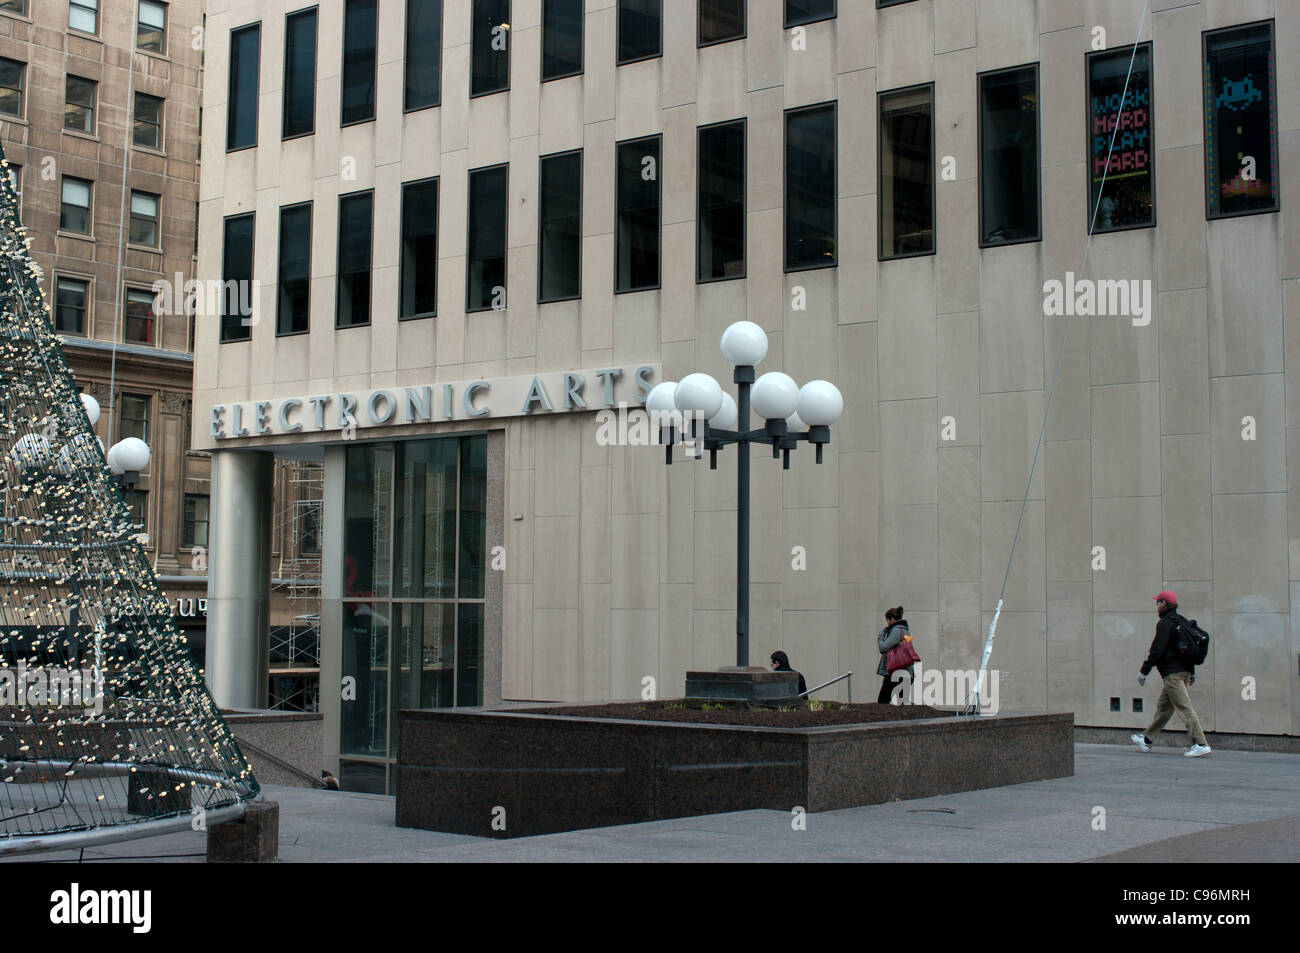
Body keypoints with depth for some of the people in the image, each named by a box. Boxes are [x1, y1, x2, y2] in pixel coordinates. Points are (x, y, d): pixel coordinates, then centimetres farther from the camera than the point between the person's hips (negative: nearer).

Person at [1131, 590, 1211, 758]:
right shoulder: (1180, 621, 16)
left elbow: (1157, 650, -17)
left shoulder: (1165, 623, -13)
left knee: (1184, 708, -12)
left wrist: (1143, 671, -11)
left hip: (1172, 673, -10)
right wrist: (1192, 672, 28)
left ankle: (1200, 744, -16)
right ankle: (1146, 739, 27)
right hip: (1183, 671, 10)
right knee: (1163, 707, 17)